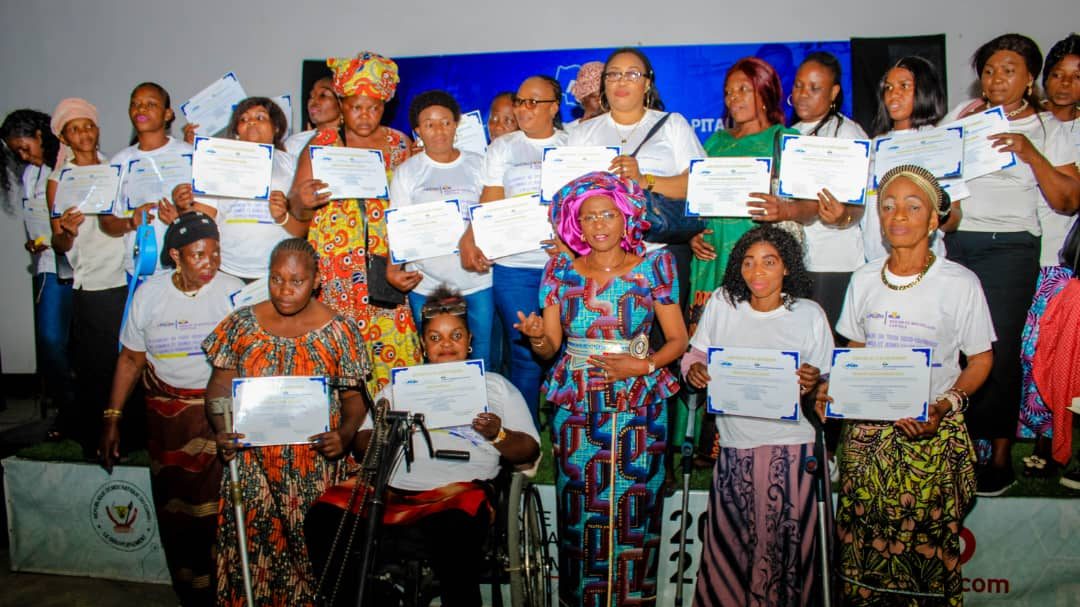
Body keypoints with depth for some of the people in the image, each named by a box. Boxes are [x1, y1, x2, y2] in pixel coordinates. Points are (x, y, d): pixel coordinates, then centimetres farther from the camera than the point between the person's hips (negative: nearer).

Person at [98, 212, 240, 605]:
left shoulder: (233, 292, -8)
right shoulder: (149, 294, -1)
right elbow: (131, 359, 6)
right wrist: (112, 418, 4)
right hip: (166, 413, 3)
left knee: (216, 508, -6)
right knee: (174, 510, 11)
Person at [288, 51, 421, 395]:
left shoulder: (401, 145, 10)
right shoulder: (322, 144, 6)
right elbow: (296, 211, 4)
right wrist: (302, 203, -20)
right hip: (331, 272, -1)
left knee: (391, 353, -4)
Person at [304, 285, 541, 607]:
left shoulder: (496, 385, 21)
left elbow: (530, 450, 13)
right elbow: (363, 444, 19)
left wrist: (498, 435, -7)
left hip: (457, 488, -3)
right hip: (390, 485, 4)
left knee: (455, 532, -37)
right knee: (323, 518, -21)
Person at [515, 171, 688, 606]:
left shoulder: (654, 267, 2)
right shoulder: (561, 271, 5)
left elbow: (678, 339, 3)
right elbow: (549, 347, 5)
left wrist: (643, 365, -13)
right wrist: (536, 336, -17)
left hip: (638, 406, -1)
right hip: (576, 407, 1)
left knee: (633, 509, 0)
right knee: (580, 509, 3)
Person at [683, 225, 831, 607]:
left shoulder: (809, 314, 0)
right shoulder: (722, 303, 2)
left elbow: (827, 385, 4)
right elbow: (696, 352, 10)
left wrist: (813, 383, -18)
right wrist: (693, 370, -12)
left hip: (789, 445, -1)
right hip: (734, 443, 1)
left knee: (782, 538, 3)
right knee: (729, 537, 7)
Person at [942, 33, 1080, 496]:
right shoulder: (963, 113, 15)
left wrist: (1030, 153, -12)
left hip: (1009, 246, -2)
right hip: (952, 242, 2)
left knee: (998, 350, -6)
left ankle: (999, 457, 5)